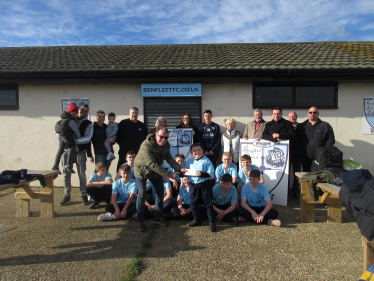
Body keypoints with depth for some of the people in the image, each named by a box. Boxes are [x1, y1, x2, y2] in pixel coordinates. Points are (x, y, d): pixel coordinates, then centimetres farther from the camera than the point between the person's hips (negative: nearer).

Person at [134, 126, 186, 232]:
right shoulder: (146, 145, -33)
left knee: (160, 192, 7)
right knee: (142, 194, -9)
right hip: (142, 170, -6)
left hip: (156, 171, 6)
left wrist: (179, 169, -31)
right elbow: (153, 164, -37)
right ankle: (139, 220, 6)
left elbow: (170, 159, -13)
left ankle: (158, 217, 23)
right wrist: (168, 174, -39)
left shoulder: (166, 145, -10)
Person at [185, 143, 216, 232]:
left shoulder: (206, 161, -7)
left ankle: (212, 222, 13)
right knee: (193, 203, 13)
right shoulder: (189, 162, 8)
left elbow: (211, 173, -15)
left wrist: (201, 174, -26)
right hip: (193, 185, 5)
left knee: (208, 203, 2)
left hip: (205, 184, -5)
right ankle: (196, 220, 32)